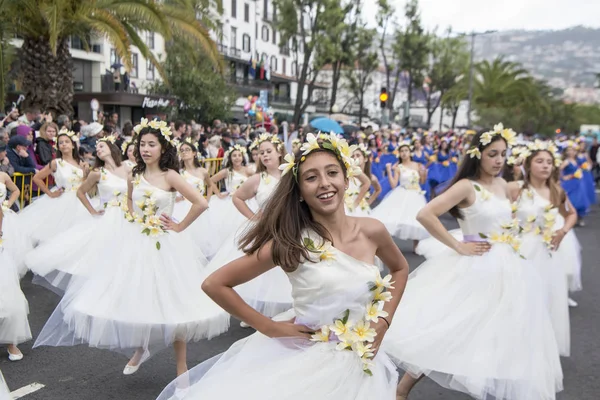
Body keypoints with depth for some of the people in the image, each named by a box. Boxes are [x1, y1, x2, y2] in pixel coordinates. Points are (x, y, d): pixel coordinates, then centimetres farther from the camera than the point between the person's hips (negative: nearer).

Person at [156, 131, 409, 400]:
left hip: (359, 365, 3)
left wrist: (384, 322, 4)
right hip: (304, 361, -3)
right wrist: (269, 327, -12)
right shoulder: (292, 243, -16)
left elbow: (400, 268, 16)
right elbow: (214, 284, -13)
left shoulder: (372, 231, -7)